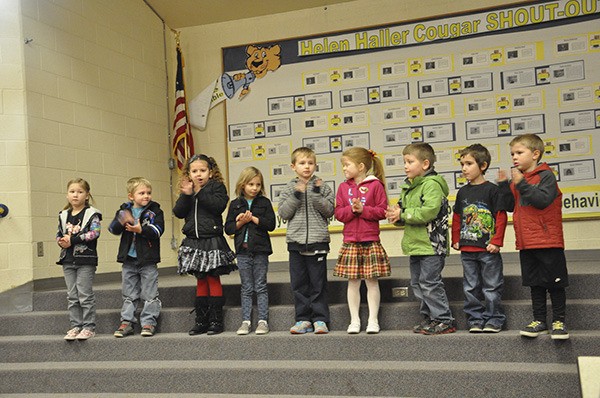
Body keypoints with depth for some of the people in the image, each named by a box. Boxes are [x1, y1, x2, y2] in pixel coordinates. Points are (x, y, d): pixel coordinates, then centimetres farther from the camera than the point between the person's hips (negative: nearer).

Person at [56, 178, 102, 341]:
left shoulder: (92, 214, -6)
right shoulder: (63, 215, 11)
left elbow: (94, 233, -18)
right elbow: (59, 234, 15)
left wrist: (72, 239, -19)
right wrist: (61, 241, -8)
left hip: (86, 259, -6)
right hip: (68, 259, 6)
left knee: (85, 295, -2)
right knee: (72, 295, 10)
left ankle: (89, 327, 7)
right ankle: (75, 326, 19)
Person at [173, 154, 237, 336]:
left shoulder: (216, 186, -2)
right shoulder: (186, 191, 12)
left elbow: (219, 205, -19)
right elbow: (178, 212, 1)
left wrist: (199, 192, -17)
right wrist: (187, 194, -12)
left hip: (212, 241, -5)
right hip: (193, 241, 5)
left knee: (213, 279, -1)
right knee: (201, 281, 11)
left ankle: (216, 320, 7)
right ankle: (201, 321, 17)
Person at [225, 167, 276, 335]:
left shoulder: (264, 202, 2)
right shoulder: (235, 204, 7)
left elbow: (271, 224, -8)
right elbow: (228, 228, 4)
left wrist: (253, 218, -14)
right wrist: (241, 222, -12)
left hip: (260, 250, -2)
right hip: (243, 251, 2)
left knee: (261, 287, 4)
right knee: (246, 288, 8)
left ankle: (263, 321, 9)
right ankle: (246, 321, 13)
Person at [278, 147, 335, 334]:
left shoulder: (322, 186, 4)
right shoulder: (289, 189, 7)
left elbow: (329, 211, -4)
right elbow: (283, 213, 0)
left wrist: (317, 194, -15)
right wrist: (296, 196, -11)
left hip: (317, 241, -2)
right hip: (295, 241, 2)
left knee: (318, 283, 3)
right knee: (299, 283, 7)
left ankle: (320, 319, 11)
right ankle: (303, 319, 16)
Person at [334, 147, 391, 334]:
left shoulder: (375, 185, -3)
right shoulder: (343, 187, 8)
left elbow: (382, 211, -7)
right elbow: (338, 213, 3)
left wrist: (363, 209, -16)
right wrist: (351, 209, -14)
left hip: (371, 241, -3)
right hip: (350, 242, 3)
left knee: (372, 281, 3)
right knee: (353, 282, 6)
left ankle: (373, 320, 12)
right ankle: (354, 321, 15)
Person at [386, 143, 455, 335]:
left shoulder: (432, 184, -14)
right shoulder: (408, 186, 14)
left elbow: (428, 212, -26)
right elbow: (403, 208, 19)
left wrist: (403, 214, -17)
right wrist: (395, 214, -5)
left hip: (431, 245, -9)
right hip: (415, 245, 9)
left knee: (430, 283, -6)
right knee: (417, 283, 14)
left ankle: (444, 320, 5)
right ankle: (429, 317, 26)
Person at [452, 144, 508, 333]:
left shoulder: (491, 189, -6)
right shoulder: (462, 192, 10)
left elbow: (501, 217, -8)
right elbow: (457, 217, 15)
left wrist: (496, 241, -12)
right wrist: (456, 240, 10)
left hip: (488, 249, -5)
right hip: (467, 249, 6)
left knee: (491, 286, 4)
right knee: (470, 287, 10)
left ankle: (493, 319, 15)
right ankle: (475, 320, 19)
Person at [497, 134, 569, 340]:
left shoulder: (546, 175, -9)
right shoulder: (517, 179, 12)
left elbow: (543, 200, -23)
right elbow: (511, 206, 9)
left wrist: (521, 184, -26)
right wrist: (504, 185, -2)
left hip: (548, 242, -7)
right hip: (526, 244, 7)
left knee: (555, 282, 4)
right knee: (535, 283, 13)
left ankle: (559, 321, 15)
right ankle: (539, 321, 21)